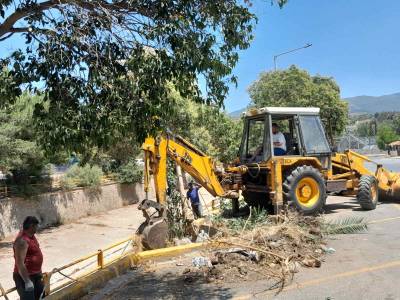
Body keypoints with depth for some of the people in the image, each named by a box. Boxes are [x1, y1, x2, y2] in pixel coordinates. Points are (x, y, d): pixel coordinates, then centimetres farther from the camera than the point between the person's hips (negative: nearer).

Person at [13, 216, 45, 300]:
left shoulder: (31, 235, 4)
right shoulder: (22, 240, -26)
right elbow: (20, 263, -29)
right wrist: (27, 281, -27)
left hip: (36, 274, 10)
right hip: (25, 277, -10)